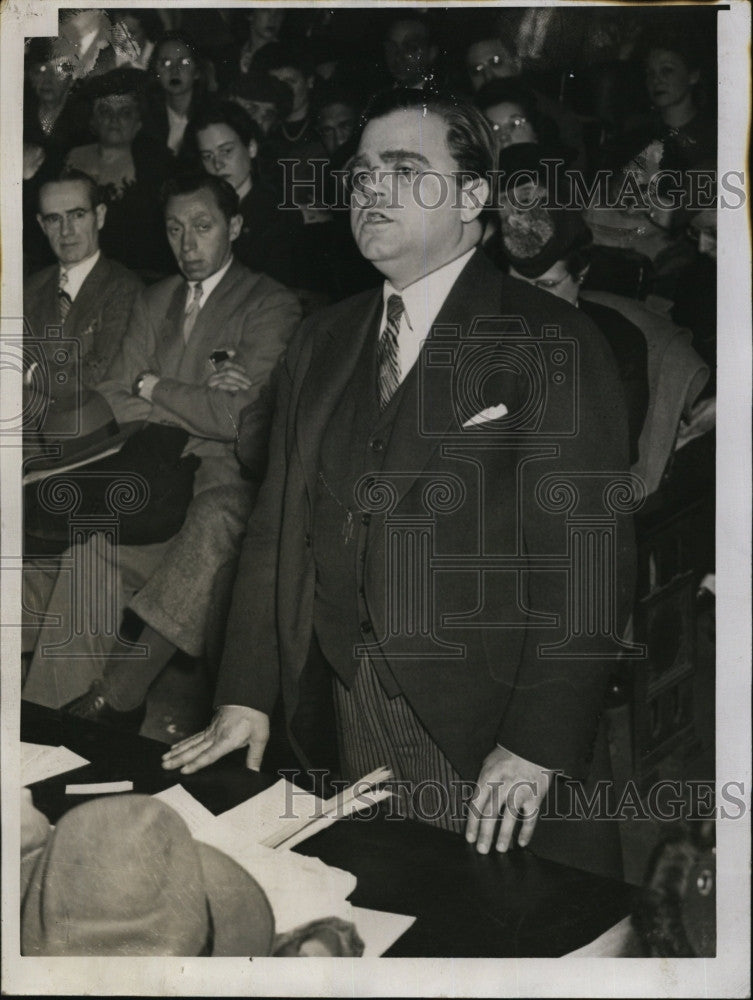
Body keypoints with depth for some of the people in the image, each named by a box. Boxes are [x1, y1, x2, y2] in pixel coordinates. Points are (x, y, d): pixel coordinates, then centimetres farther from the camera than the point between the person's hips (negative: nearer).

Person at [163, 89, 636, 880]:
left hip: (489, 727, -4)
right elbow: (278, 526, 10)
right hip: (347, 717, 5)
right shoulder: (320, 342, 10)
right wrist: (247, 695, 4)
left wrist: (538, 744, -17)